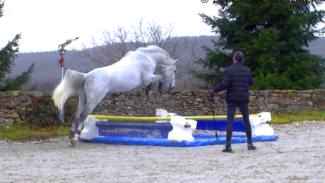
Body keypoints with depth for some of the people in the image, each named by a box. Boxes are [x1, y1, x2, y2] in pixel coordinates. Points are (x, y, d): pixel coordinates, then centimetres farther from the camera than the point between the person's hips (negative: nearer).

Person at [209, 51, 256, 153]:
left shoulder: (229, 70, -8)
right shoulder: (247, 70, 3)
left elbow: (224, 84, -16)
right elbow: (251, 83, 17)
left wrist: (214, 90, -5)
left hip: (232, 99, -3)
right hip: (244, 99, 3)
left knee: (230, 122, -3)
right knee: (246, 121, 15)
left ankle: (228, 146, -9)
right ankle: (250, 144, 21)